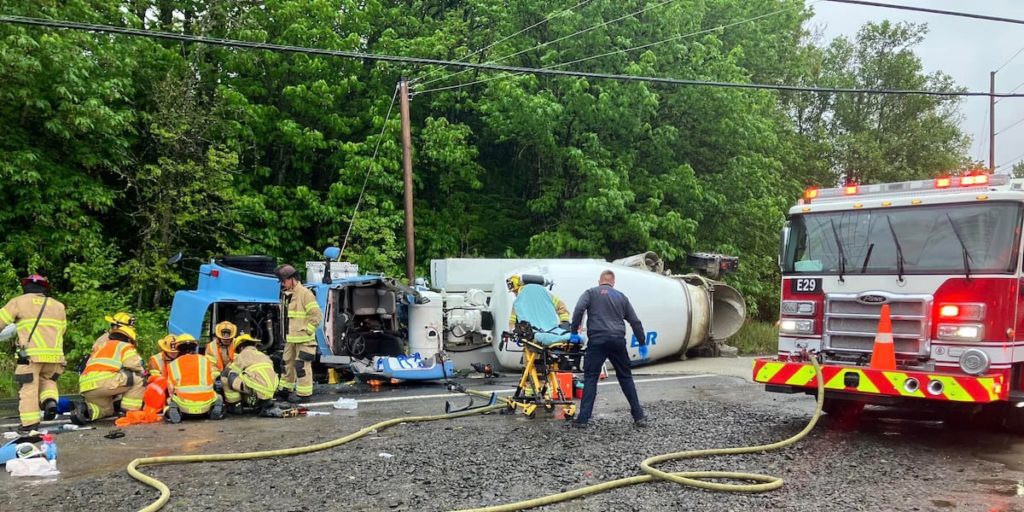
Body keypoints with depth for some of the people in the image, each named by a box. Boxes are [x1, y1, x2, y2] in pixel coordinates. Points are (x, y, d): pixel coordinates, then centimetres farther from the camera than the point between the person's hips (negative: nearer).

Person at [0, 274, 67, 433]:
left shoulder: (19, 302, 8)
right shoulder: (58, 306, 19)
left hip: (31, 354, -4)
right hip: (54, 354, 4)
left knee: (28, 387, 1)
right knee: (47, 379, 24)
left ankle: (30, 423, -3)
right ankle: (50, 401, -3)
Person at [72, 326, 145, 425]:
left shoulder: (100, 347, 36)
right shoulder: (125, 346, 11)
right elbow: (137, 369, -3)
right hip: (104, 382, -8)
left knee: (106, 408, 30)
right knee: (138, 379, 6)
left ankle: (86, 409, 1)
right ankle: (129, 411, 1)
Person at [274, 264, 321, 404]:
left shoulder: (305, 293, -14)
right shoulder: (287, 294, 14)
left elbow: (317, 315, -18)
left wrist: (307, 330, -15)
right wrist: (286, 332, 18)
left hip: (303, 339, -9)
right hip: (290, 338, 9)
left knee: (302, 366, -6)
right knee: (288, 362, 17)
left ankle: (304, 393, 0)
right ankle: (286, 389, 30)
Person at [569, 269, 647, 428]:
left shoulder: (591, 293, 11)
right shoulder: (621, 296, 21)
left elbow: (579, 310, -7)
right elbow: (635, 322, 21)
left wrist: (574, 331, 1)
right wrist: (642, 343, 28)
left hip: (597, 340, -3)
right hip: (618, 340, 3)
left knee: (590, 378, 1)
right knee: (625, 377, 14)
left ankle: (583, 418, -4)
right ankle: (639, 416, 15)